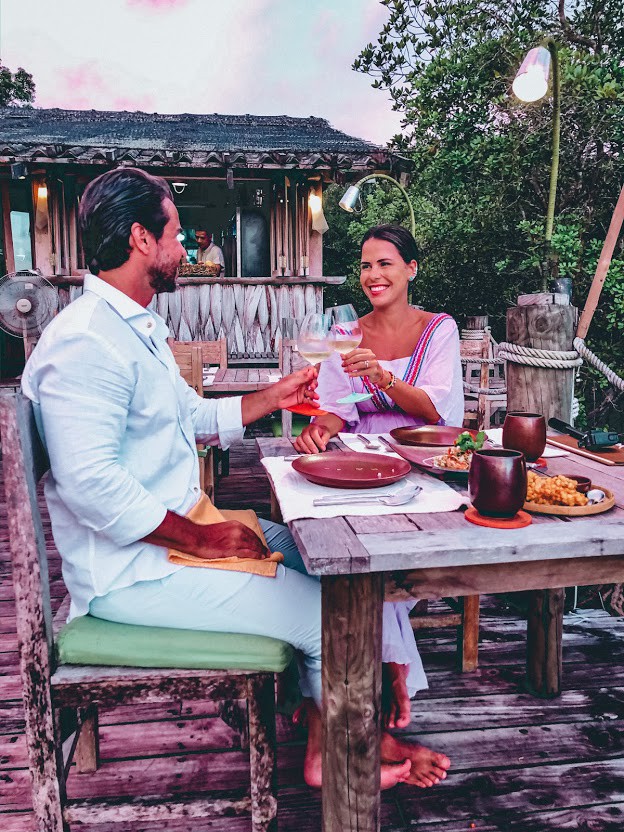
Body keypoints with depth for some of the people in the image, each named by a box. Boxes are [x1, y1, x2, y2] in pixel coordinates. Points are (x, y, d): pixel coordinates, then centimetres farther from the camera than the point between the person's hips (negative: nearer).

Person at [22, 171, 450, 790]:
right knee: (334, 614, -13)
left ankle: (324, 741, 18)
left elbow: (196, 418, 22)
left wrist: (275, 397, 17)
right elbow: (88, 483, -28)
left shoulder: (139, 327, 15)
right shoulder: (85, 340, -20)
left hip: (180, 527, 11)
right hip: (132, 568, -11)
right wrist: (200, 538, -22)